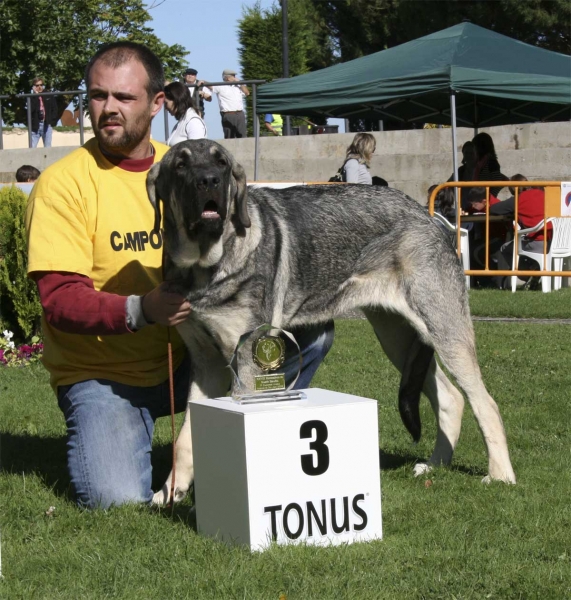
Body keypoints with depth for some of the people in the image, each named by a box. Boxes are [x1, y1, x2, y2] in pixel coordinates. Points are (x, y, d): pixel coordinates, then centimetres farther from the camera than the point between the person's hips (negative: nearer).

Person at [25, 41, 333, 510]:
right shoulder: (63, 183, -11)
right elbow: (60, 299, -18)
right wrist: (140, 310, -34)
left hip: (188, 360, 5)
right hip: (102, 373, -5)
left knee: (313, 331, -6)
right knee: (118, 499, -27)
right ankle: (102, 436, 8)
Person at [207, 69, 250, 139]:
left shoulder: (237, 86, 21)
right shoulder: (220, 87, 3)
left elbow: (247, 93, 14)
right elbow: (210, 86, -7)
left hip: (240, 114, 5)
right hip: (228, 115, -5)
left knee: (242, 136, 0)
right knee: (229, 138, -5)